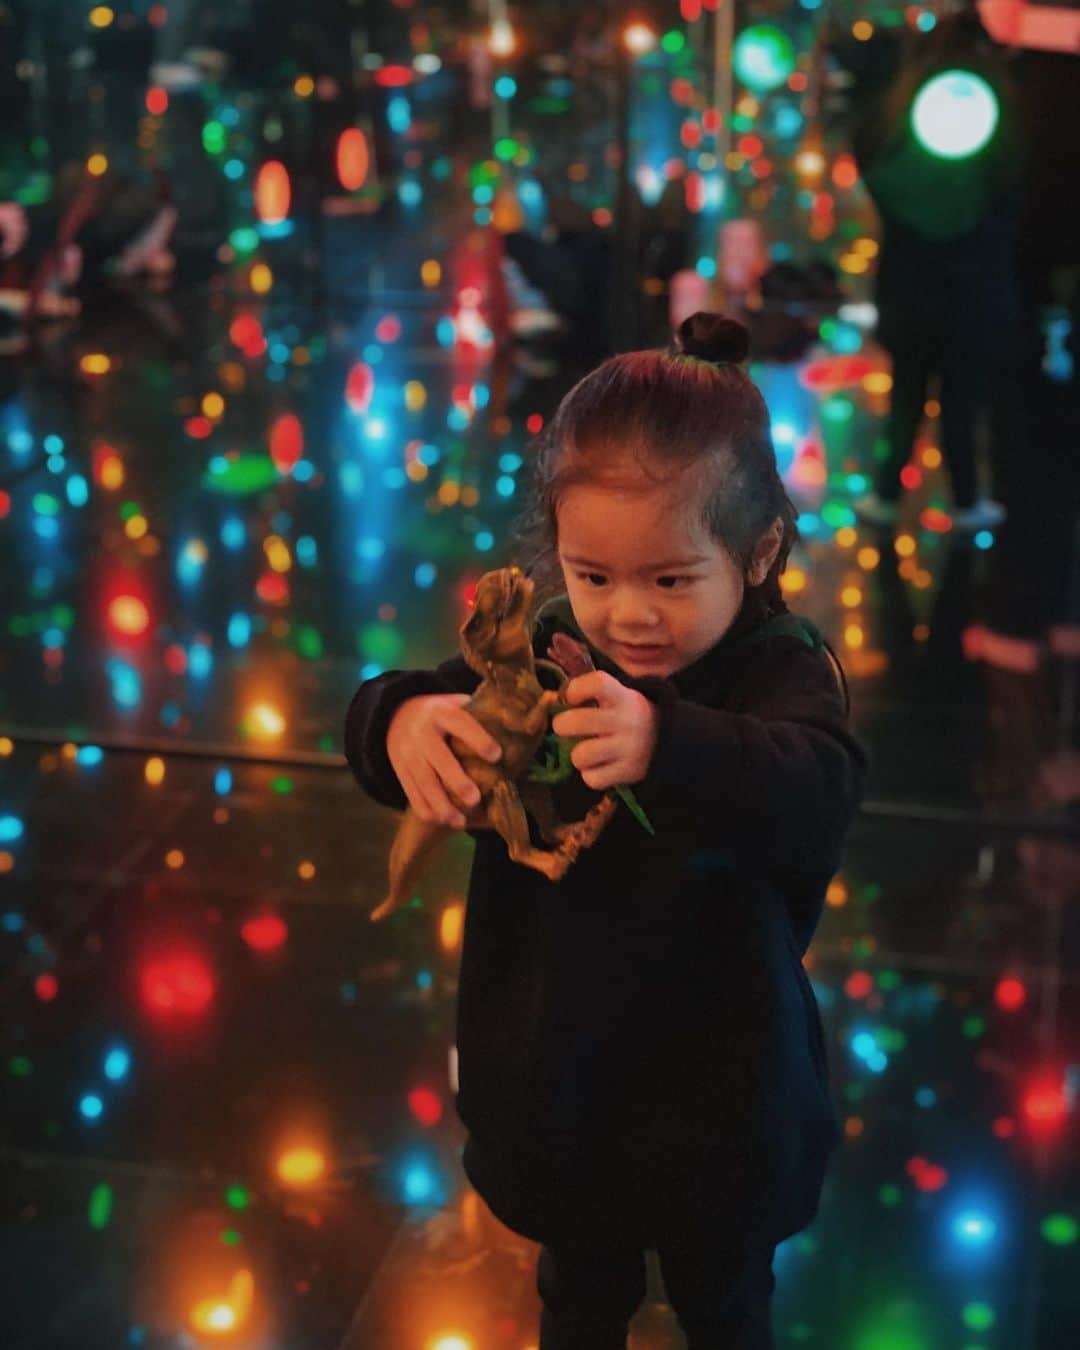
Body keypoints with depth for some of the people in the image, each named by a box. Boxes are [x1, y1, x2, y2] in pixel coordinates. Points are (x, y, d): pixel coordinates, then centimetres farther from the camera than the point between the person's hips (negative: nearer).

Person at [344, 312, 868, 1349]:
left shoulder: (782, 672, -22)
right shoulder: (537, 655, -10)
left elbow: (817, 788, -42)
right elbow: (376, 713, -16)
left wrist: (666, 744, -61)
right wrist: (404, 724, -41)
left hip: (713, 1094, -3)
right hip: (554, 1070, 3)